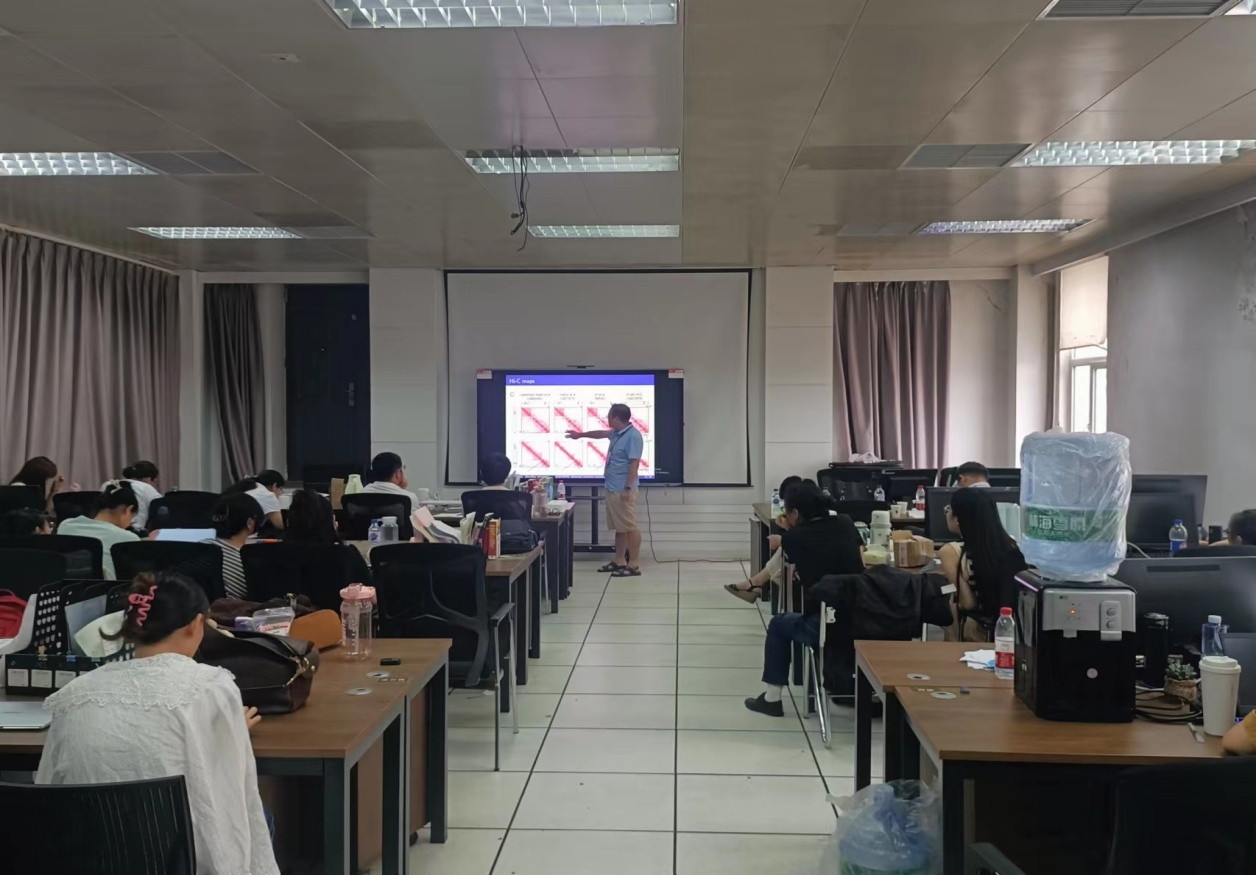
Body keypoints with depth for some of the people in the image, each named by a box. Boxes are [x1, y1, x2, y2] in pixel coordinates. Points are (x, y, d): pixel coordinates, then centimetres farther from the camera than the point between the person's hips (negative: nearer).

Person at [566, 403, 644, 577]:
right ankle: (618, 561, 21)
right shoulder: (617, 433, 14)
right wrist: (580, 434, 47)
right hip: (612, 489, 10)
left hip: (623, 490, -10)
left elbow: (634, 463, -21)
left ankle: (634, 565, -5)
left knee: (630, 527, -7)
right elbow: (600, 434, 35)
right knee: (619, 527, 14)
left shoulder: (633, 436, -16)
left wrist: (628, 488, -25)